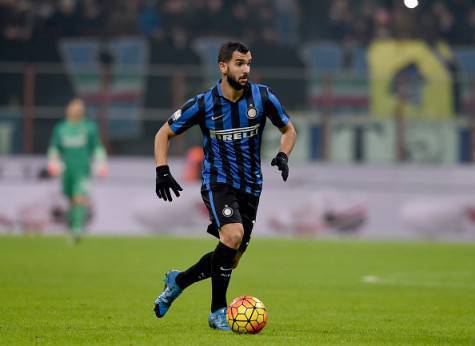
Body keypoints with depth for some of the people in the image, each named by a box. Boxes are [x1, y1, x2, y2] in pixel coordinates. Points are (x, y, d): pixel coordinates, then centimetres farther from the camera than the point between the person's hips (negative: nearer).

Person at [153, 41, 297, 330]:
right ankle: (218, 311, -17)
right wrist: (162, 170, -11)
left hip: (250, 187, 4)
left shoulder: (263, 97, -5)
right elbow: (164, 134, 3)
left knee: (230, 260, 7)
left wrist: (283, 155, -8)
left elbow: (288, 129, 11)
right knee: (234, 235, -30)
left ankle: (178, 281, 35)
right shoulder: (203, 104, -10)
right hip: (217, 183, -4)